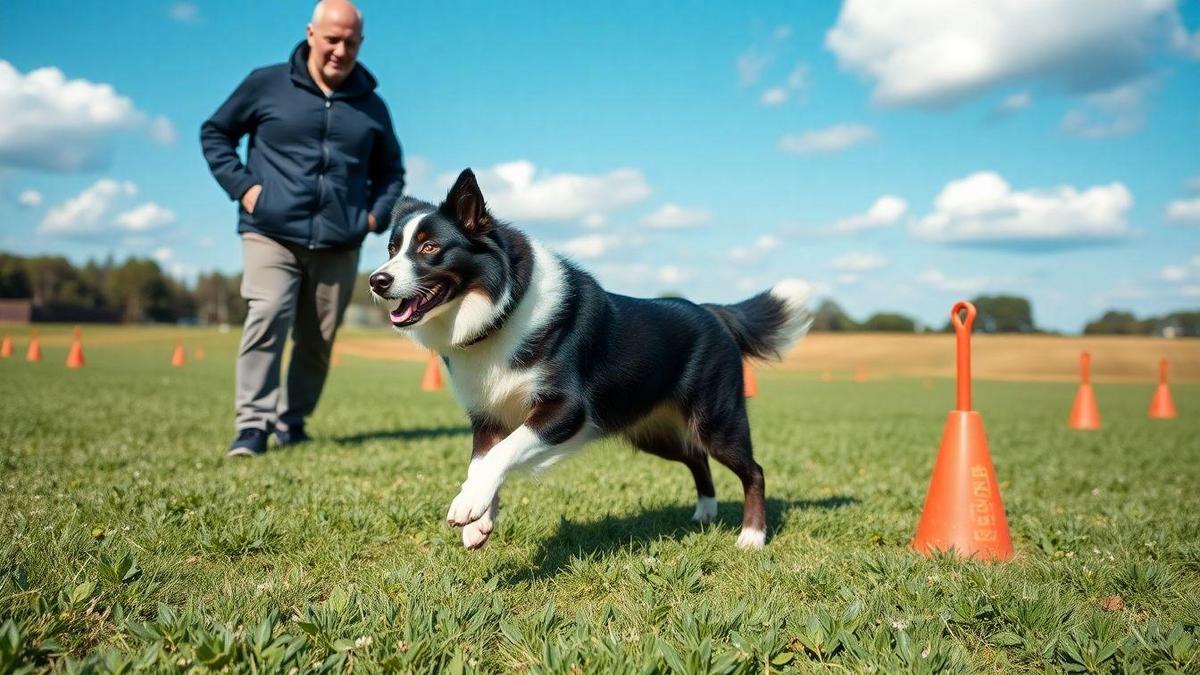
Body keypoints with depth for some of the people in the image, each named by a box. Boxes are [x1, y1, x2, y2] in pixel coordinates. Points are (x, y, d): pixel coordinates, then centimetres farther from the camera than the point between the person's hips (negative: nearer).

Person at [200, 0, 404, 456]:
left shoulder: (370, 105, 12)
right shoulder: (266, 84, 4)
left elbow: (391, 169, 25)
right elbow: (214, 132, 13)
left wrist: (378, 213, 7)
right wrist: (240, 185, -1)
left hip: (339, 247, 3)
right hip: (271, 235, -3)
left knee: (318, 340, 4)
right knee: (267, 317, -19)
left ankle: (292, 423, 19)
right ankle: (253, 424, -14)